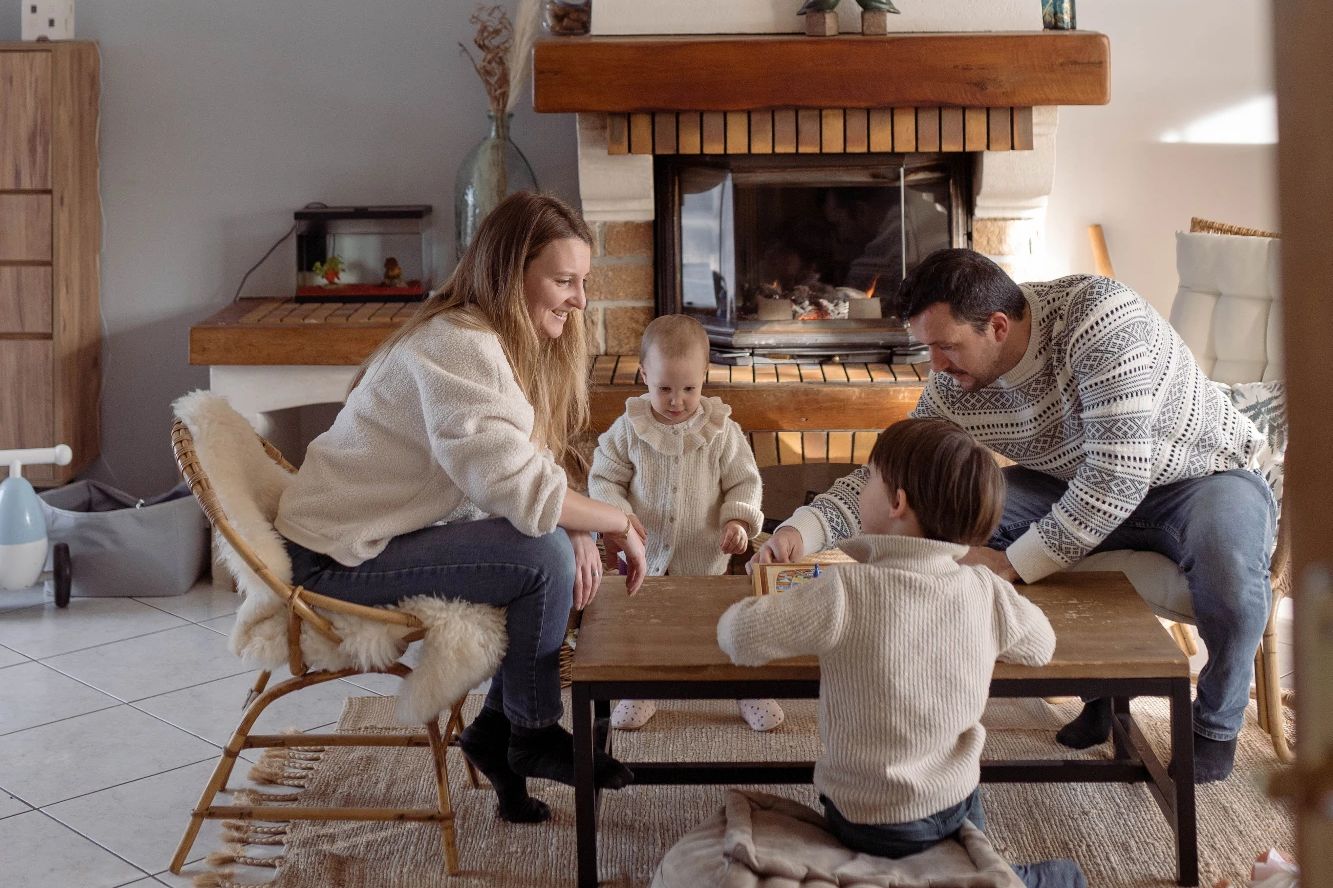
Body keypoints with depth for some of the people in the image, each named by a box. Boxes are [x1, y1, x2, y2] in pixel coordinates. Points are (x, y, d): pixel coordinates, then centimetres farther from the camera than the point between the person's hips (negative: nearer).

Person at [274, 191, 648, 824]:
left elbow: (533, 471, 7)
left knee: (572, 552, 2)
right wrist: (617, 523, -17)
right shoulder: (458, 347, -24)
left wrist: (579, 533, -12)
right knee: (545, 556, -21)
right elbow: (518, 489, -31)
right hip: (338, 561, -10)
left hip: (385, 535, 10)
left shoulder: (508, 344, 8)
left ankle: (497, 728, 11)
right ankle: (534, 736, 0)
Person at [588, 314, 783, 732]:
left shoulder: (722, 431, -7)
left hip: (706, 561, 0)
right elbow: (604, 478, -4)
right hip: (644, 559, 1)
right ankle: (638, 692, 34)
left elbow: (744, 482, -2)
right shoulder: (628, 430, -7)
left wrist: (738, 521, -19)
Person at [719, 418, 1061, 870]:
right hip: (960, 810, 6)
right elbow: (1040, 646, 7)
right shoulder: (987, 593, -12)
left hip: (870, 825, -6)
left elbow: (739, 635, -19)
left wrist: (750, 606, 5)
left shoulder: (843, 592, -24)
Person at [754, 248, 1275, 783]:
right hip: (1080, 489, 6)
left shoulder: (1099, 317, -33)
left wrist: (1012, 564, -33)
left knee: (1227, 562, -38)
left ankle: (1217, 725, -5)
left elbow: (1119, 474, -38)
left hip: (1206, 473, -5)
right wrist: (804, 529, -27)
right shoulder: (955, 389, -14)